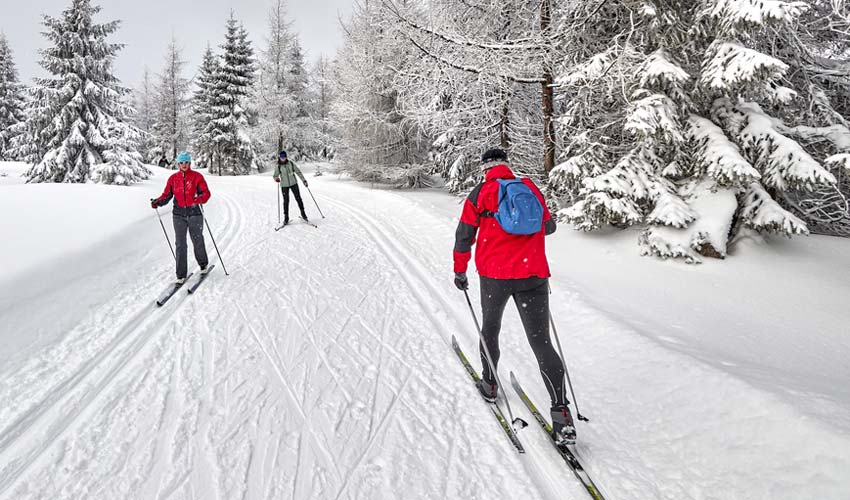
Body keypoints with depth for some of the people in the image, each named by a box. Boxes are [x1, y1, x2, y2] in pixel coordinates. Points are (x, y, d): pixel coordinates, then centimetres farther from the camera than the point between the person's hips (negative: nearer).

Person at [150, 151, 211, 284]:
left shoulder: (197, 176, -1)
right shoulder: (173, 178, 6)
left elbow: (206, 193, -7)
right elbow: (167, 195, 5)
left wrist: (198, 200, -27)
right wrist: (157, 202, -14)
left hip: (194, 214, -2)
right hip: (178, 215, 2)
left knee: (197, 241, 10)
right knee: (180, 245, -1)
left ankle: (203, 264, 36)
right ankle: (181, 275, 3)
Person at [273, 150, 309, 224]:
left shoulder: (291, 163, -1)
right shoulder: (278, 167, -1)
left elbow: (298, 172, 4)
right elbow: (275, 175, 3)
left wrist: (304, 180, 2)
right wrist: (276, 179, -21)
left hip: (293, 183, 1)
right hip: (284, 185, -1)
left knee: (298, 198, 1)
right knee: (286, 201, -1)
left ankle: (303, 213, 15)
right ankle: (286, 217, 7)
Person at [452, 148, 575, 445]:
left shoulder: (481, 193, 2)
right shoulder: (531, 188, 11)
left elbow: (464, 235, 3)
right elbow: (548, 226, 24)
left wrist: (460, 271, 15)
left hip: (495, 275, -1)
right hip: (534, 275, 2)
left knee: (490, 328, 23)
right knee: (542, 343, 1)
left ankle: (490, 384, 38)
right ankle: (561, 414, -6)